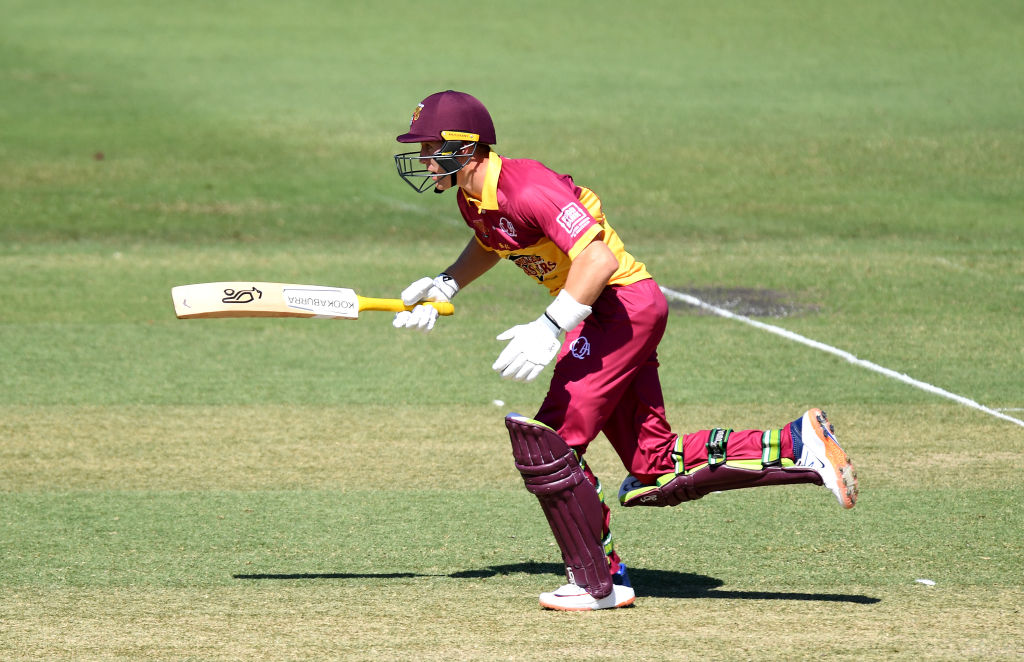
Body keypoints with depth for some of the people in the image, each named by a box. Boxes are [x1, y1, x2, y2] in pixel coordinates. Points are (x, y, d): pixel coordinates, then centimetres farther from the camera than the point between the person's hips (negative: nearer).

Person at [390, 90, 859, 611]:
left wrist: (550, 327, -37)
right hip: (614, 315, 10)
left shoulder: (526, 189, -22)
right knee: (657, 473, 7)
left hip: (623, 301, -10)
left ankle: (597, 583, -4)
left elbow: (600, 258, -31)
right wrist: (444, 287, 16)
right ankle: (798, 445, 8)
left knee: (547, 441, -14)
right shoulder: (473, 197, 7)